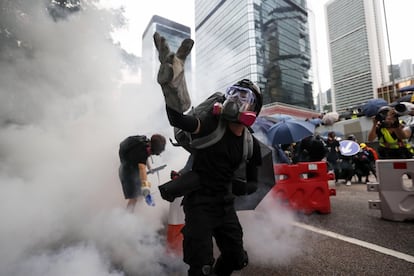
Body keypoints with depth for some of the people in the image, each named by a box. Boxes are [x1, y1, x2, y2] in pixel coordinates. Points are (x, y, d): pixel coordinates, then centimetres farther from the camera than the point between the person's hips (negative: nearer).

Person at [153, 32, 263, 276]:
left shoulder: (252, 144, -3)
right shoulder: (213, 124, -16)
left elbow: (252, 182, 9)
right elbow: (177, 119, -35)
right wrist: (171, 87, -47)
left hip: (225, 204, 5)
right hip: (199, 203, -5)